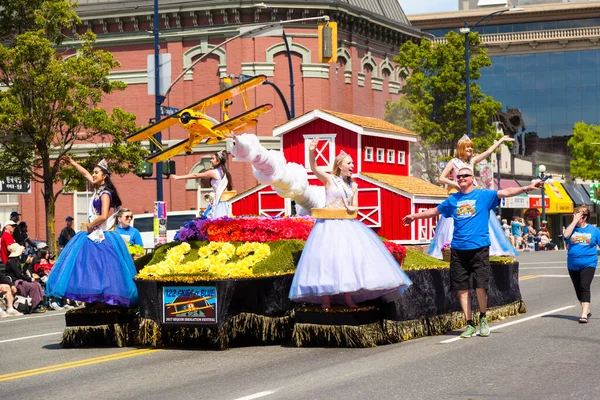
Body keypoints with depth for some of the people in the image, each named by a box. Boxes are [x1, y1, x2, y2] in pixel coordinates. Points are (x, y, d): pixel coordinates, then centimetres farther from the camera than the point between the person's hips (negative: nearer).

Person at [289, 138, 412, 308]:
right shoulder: (329, 179, -2)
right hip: (329, 224, -6)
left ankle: (348, 297, 7)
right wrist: (311, 152, -37)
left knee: (349, 257, 0)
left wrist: (353, 209, -12)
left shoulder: (353, 186, 14)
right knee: (327, 257, -11)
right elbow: (314, 168, -19)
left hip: (347, 224, 6)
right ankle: (325, 298, -9)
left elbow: (355, 207, 13)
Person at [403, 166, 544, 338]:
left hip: (479, 248, -4)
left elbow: (505, 192, -9)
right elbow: (435, 211, 29)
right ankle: (470, 325, 13)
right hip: (458, 250, 4)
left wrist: (526, 188, -22)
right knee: (461, 288, 3)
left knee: (481, 286, -10)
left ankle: (483, 318, 14)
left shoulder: (484, 195, 2)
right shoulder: (453, 200, 14)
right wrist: (415, 216, 38)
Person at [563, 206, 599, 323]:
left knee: (585, 287, -16)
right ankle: (586, 311, 30)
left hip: (588, 264, -3)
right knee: (578, 289, 13)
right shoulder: (572, 227, 5)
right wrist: (575, 221, -13)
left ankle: (584, 314, -20)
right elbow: (566, 235, -16)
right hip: (573, 265, 4)